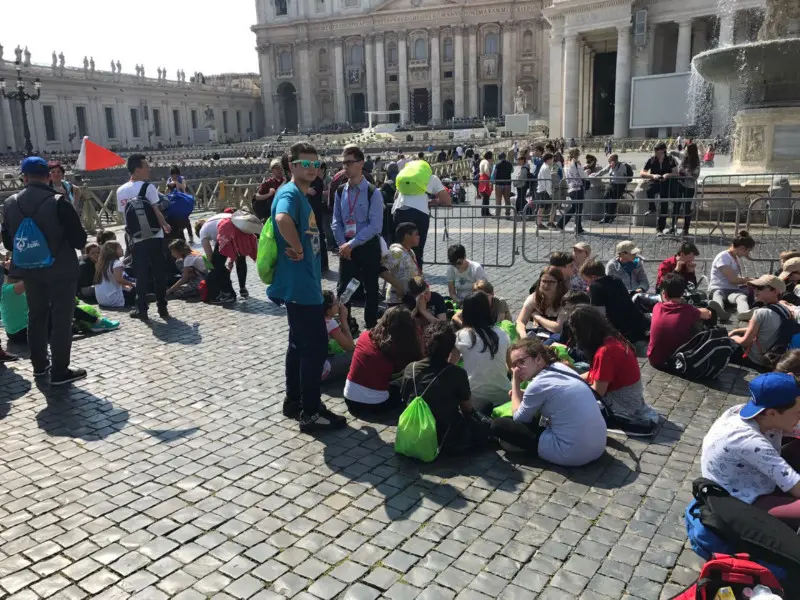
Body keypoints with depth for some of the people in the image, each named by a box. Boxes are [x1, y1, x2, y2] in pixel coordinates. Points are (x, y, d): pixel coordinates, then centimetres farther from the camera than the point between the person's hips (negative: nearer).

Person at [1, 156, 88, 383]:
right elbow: (79, 240, -15)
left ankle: (39, 365, 29)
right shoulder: (59, 203, -18)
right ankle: (60, 372, 3)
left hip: (29, 270, 5)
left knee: (36, 316, 18)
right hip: (60, 270, -5)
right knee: (61, 319, 1)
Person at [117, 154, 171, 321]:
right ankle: (162, 308, 10)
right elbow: (156, 212, -12)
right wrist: (165, 225, 3)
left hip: (136, 239, 4)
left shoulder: (121, 191, 6)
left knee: (141, 275, 10)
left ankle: (141, 309, 12)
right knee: (159, 274, 5)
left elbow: (124, 214, 8)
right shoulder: (148, 187, -10)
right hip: (154, 237, -4)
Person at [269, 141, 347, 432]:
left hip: (304, 283, 10)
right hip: (299, 285, -10)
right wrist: (297, 249, -23)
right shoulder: (290, 193, -14)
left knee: (300, 344, 17)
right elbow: (282, 219, -36)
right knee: (316, 346, -6)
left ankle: (294, 401, 29)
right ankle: (311, 413, 3)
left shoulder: (302, 195, 17)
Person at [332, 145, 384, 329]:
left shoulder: (373, 192, -11)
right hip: (346, 247, 4)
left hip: (368, 246, -4)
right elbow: (336, 222, 6)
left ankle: (371, 328, 20)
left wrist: (352, 244, -18)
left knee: (371, 289, 8)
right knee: (342, 289, 7)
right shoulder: (341, 192, 4)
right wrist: (342, 245, -7)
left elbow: (375, 226, -17)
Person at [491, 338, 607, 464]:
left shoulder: (538, 384, -15)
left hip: (571, 454, -8)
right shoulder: (561, 368, 6)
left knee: (499, 424, -1)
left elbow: (518, 418, 2)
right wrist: (524, 394, 14)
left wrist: (515, 383, 7)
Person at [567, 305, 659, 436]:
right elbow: (597, 374, 11)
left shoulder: (604, 352, -27)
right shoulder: (612, 338, 0)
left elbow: (597, 392, -19)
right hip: (632, 399, 9)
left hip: (624, 405, -9)